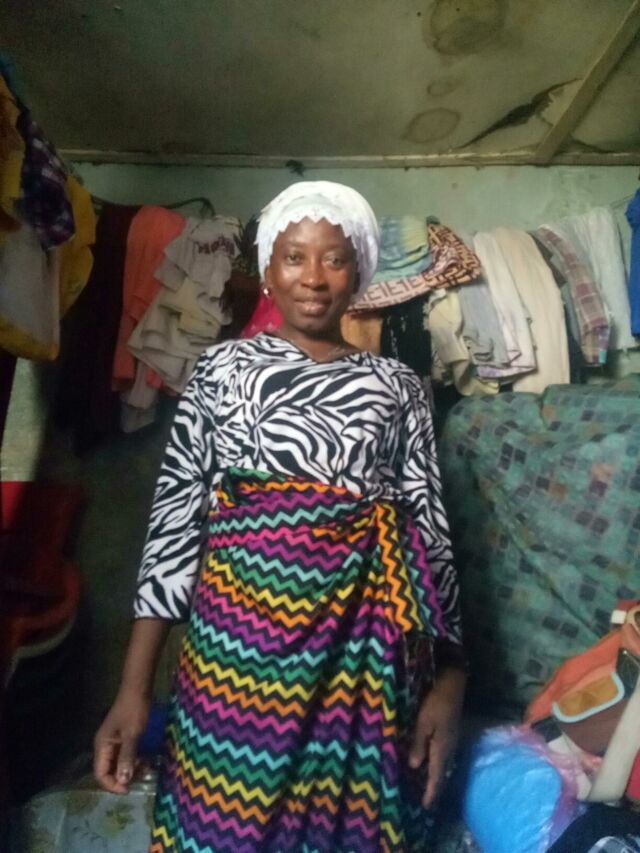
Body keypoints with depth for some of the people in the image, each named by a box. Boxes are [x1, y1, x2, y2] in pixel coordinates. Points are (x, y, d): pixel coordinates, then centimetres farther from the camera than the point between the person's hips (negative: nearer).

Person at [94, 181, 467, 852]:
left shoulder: (395, 386, 8)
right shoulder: (222, 368, 5)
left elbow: (428, 527, 5)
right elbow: (174, 515, 0)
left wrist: (448, 679, -2)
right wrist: (134, 685, -4)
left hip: (364, 641, 1)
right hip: (239, 628, 0)